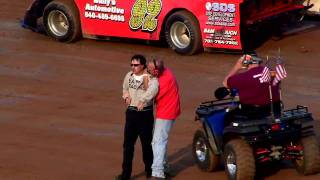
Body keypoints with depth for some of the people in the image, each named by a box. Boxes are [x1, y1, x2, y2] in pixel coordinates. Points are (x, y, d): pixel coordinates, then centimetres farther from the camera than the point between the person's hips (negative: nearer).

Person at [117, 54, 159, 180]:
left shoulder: (150, 77, -14)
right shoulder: (129, 76, 5)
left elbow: (153, 89, -35)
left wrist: (143, 100, -47)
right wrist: (126, 96, 3)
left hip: (145, 113, -5)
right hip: (131, 112, 5)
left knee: (147, 143, 9)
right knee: (128, 144, 5)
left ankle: (149, 170, 28)